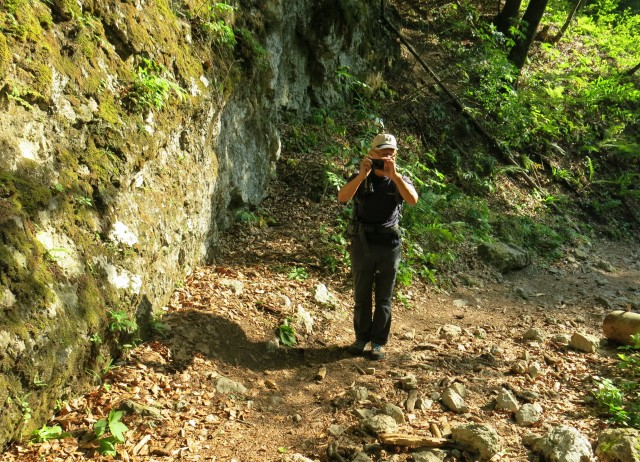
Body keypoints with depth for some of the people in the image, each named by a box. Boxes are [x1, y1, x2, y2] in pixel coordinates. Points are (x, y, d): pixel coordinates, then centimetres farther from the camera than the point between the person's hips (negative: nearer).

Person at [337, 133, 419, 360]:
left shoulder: (400, 180, 3)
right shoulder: (360, 178, 2)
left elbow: (413, 199, -19)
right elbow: (342, 197, -18)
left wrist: (394, 174, -29)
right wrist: (362, 175, -29)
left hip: (389, 245, 0)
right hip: (362, 243, 0)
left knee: (384, 297, 6)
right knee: (361, 294, 9)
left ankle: (379, 341, 16)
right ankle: (361, 337, 24)